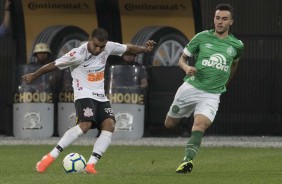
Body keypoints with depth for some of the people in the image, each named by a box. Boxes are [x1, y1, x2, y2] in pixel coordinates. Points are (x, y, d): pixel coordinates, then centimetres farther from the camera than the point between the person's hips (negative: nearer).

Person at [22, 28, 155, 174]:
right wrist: (33, 76, 4)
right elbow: (54, 65, -6)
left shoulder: (108, 47, 0)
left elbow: (128, 48, 18)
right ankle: (51, 157, -25)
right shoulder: (78, 54, -16)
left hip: (100, 96, 7)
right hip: (84, 95, -7)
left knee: (109, 125, -17)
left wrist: (145, 49, 5)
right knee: (85, 124, -29)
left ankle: (91, 165, -21)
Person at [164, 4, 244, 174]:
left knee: (200, 125, -25)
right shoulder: (202, 37, 0)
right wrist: (186, 67, -16)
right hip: (190, 87, 1)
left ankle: (187, 160, -35)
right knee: (169, 124, 10)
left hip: (212, 95, -1)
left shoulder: (237, 45, 5)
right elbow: (182, 59, 6)